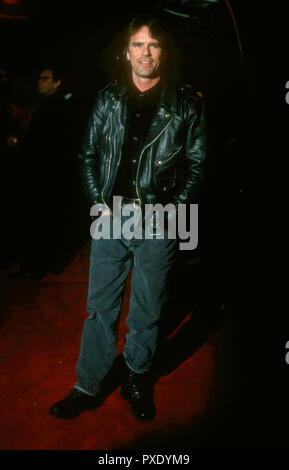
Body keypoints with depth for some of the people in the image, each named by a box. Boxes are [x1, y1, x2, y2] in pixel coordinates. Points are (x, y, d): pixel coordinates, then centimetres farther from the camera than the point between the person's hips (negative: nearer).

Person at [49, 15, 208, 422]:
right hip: (110, 220, 2)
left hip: (158, 224, -2)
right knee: (100, 306, 10)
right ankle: (90, 386, 26)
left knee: (147, 311, 11)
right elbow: (89, 154, 11)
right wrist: (100, 203, -1)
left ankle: (137, 380, 33)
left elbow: (196, 164, 1)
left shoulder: (186, 105, 1)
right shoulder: (107, 99, 8)